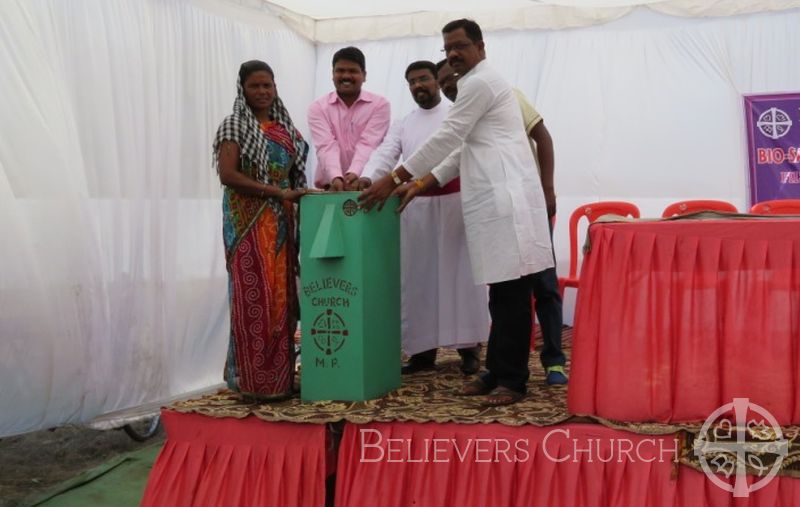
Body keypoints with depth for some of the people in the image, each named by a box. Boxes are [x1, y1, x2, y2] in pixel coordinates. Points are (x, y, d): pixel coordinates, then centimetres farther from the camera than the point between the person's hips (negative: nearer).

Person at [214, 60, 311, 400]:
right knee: (254, 297, -9)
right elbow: (228, 175, -13)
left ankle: (279, 376, 11)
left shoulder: (285, 128, 16)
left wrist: (300, 196, -1)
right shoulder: (234, 126, -1)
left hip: (281, 222, 6)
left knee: (283, 297, 4)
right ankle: (254, 380, -4)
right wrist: (278, 193, -17)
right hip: (248, 222, -6)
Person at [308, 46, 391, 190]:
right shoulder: (318, 107, 5)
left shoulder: (380, 104, 3)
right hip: (330, 185, 1)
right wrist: (336, 177, -27)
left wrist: (354, 174, -28)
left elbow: (367, 145, -10)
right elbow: (326, 147, -10)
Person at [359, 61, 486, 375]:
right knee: (418, 276, 2)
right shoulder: (403, 125, 14)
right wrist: (367, 177, -22)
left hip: (454, 202, -3)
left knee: (458, 271, -3)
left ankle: (469, 348, 2)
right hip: (416, 206, 4)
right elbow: (385, 154, 0)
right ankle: (423, 349, 8)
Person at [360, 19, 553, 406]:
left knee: (512, 294, -8)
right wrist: (421, 184, 17)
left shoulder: (480, 83, -7)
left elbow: (446, 139, -11)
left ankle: (512, 379, -5)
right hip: (494, 203, 10)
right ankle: (498, 372, 15)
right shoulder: (478, 85, 25)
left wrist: (394, 179, -8)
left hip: (506, 200, -10)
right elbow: (462, 150, 26)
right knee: (501, 293, 10)